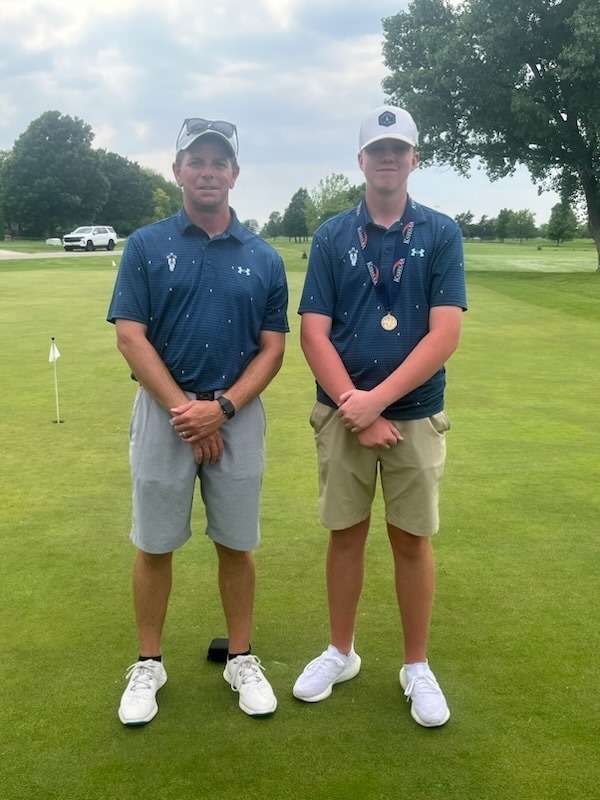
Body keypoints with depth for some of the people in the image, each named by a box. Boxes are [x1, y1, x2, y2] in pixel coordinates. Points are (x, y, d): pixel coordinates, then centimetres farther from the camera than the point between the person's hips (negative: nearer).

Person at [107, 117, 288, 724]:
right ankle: (148, 664, 24)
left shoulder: (263, 258, 4)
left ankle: (241, 659, 26)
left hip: (238, 413, 1)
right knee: (154, 545, 7)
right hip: (162, 411, -1)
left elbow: (272, 348, 2)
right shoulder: (146, 246, 0)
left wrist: (221, 407, -12)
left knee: (236, 544, 9)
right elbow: (130, 337, -5)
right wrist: (182, 409, -12)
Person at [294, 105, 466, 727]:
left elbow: (445, 334, -9)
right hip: (341, 414, 1)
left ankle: (416, 666, 24)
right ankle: (340, 652, 29)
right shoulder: (331, 236, 3)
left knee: (412, 539, 8)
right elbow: (314, 334, -4)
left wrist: (379, 398, -16)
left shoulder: (441, 234, 0)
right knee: (345, 534, 11)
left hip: (415, 414, -1)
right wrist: (354, 408, -13)